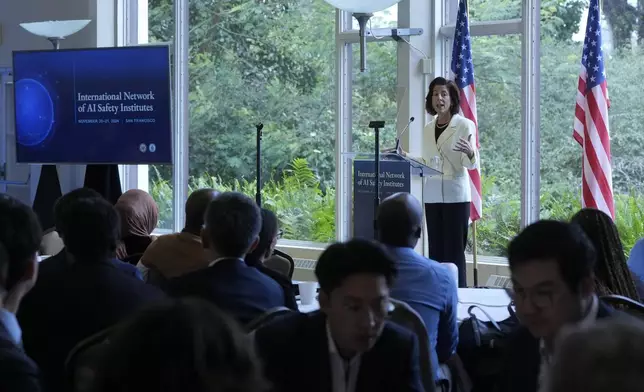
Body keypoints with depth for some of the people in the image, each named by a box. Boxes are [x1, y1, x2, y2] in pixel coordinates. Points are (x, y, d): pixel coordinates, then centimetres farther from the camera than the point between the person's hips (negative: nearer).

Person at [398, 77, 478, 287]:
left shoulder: (465, 125, -4)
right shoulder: (428, 129, 12)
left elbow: (471, 164, -9)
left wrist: (470, 153, -30)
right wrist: (404, 156, 11)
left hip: (455, 195, -5)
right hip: (432, 195, 5)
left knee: (454, 251, -4)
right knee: (435, 250, 6)